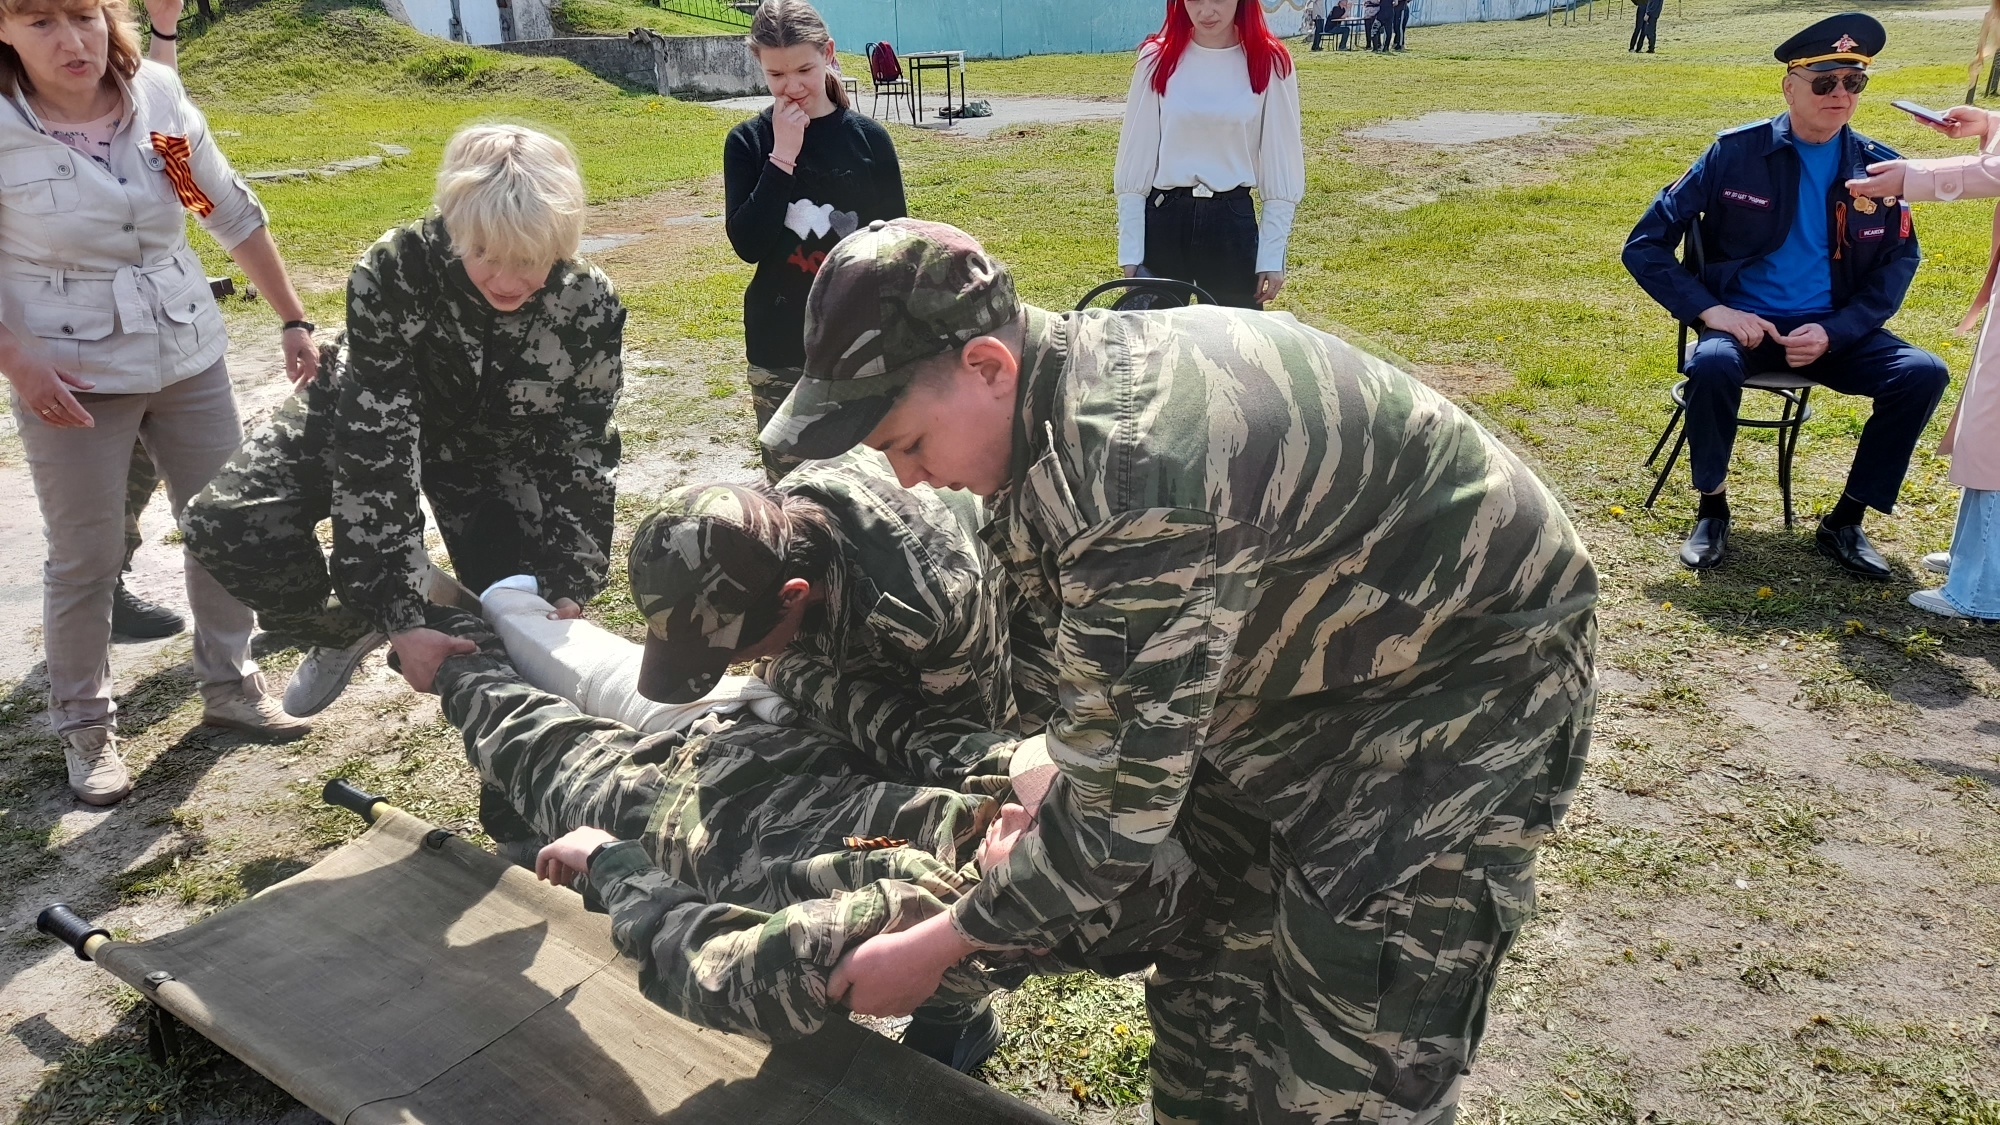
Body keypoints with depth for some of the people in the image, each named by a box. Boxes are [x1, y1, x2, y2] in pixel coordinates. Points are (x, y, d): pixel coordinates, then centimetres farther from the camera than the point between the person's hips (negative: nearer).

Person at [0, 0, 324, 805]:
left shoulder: (159, 101, -4)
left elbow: (236, 216, 6)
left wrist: (293, 321, 7)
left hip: (189, 361, 4)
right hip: (72, 380, -4)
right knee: (85, 560, 5)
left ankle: (228, 683, 31)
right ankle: (84, 725, 23)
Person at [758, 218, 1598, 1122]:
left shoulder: (1136, 475, -39)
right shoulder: (1060, 386, -10)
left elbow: (1122, 806, -31)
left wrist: (934, 949, -19)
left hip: (1472, 671, -8)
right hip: (1319, 649, 9)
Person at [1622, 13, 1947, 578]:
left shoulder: (1879, 166, 3)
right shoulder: (1737, 153, -6)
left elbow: (1897, 267, 7)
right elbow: (1645, 245, -8)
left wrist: (1833, 333, -12)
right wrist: (1712, 310, -18)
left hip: (1835, 331, 3)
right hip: (1747, 324, -3)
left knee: (1923, 374, -22)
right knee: (1712, 363, -36)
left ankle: (1845, 523, -4)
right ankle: (1712, 508, -11)